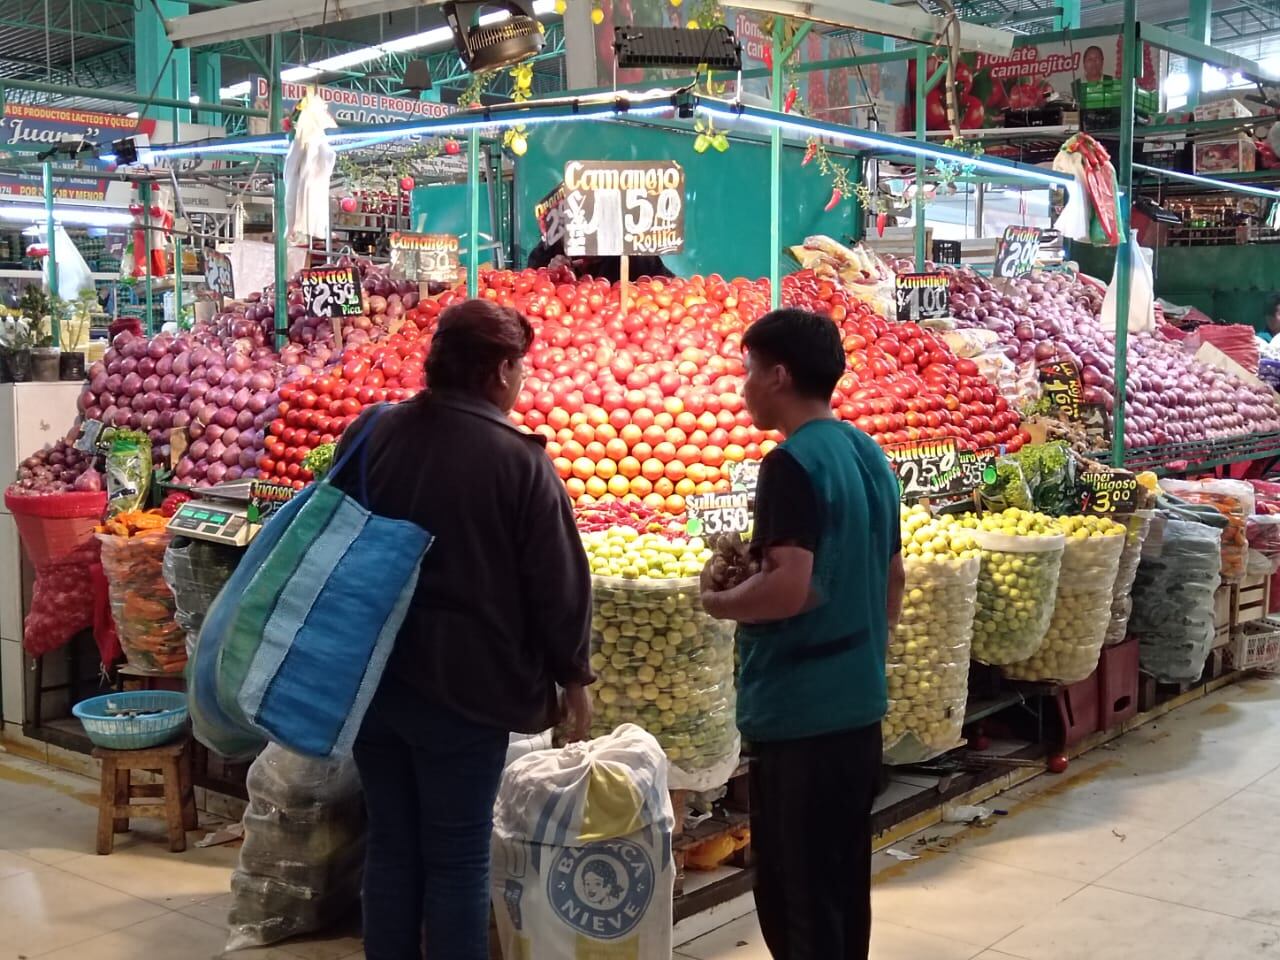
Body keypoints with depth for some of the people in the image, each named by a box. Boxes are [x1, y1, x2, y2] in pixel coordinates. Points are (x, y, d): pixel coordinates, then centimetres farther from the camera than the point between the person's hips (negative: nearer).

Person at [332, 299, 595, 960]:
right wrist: (573, 675, 3)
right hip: (467, 685, -5)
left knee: (390, 845, 16)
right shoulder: (518, 459, -14)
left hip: (371, 677, 5)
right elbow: (558, 582, -10)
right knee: (458, 857, 6)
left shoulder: (370, 434, 1)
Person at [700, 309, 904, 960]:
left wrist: (717, 601, -9)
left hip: (797, 712, -9)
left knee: (793, 890, 2)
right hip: (859, 704, 9)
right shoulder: (872, 456, 9)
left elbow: (789, 588, -27)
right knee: (844, 881, 18)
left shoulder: (792, 464, -18)